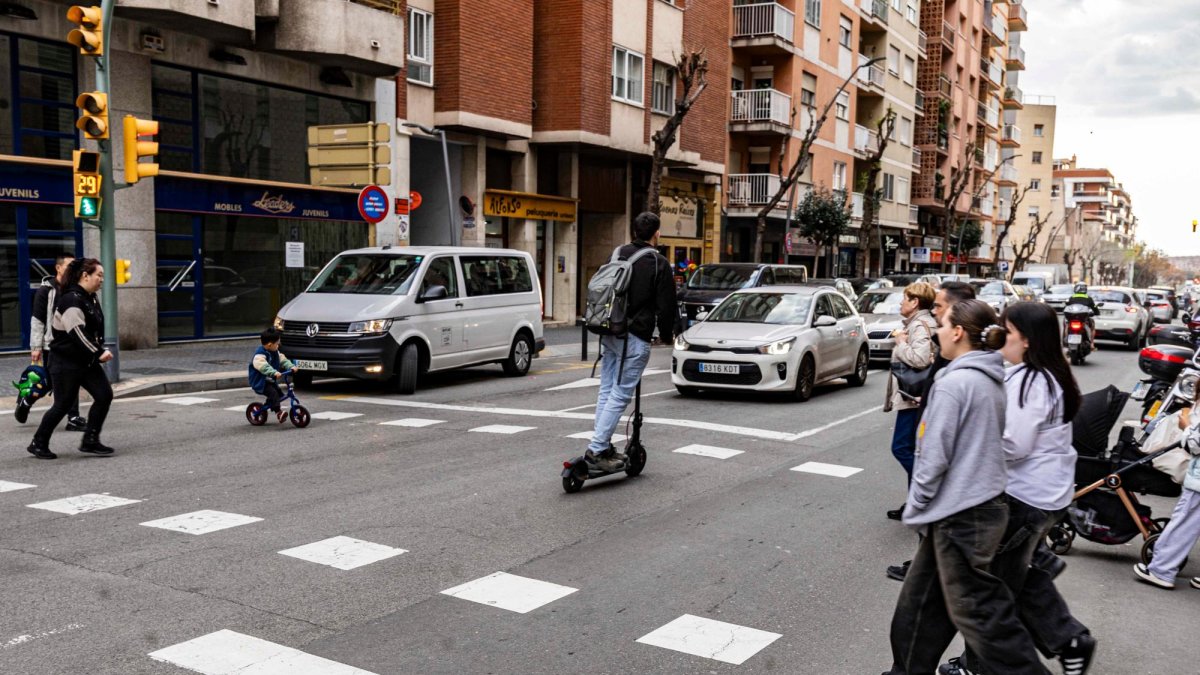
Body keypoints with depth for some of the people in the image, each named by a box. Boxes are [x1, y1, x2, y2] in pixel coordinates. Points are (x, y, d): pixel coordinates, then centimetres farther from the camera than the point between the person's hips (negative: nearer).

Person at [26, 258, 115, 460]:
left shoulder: (91, 299, 11)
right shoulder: (71, 300, -18)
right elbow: (77, 333, -25)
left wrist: (100, 351, 5)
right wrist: (98, 353, -22)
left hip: (87, 361, 9)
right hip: (66, 362, -9)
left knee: (105, 395, -3)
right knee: (63, 405, 0)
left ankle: (90, 441, 4)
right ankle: (38, 444, 18)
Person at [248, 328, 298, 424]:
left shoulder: (275, 353, 8)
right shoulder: (260, 355, -23)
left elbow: (283, 360, 7)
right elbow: (263, 366, -39)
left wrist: (291, 366, -12)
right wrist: (274, 373, -52)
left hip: (270, 380, 9)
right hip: (260, 382, -9)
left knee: (279, 392, 4)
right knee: (273, 393, -27)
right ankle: (278, 412, -29)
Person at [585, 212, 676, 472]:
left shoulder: (619, 254, 11)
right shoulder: (659, 263, -7)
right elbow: (666, 305, -5)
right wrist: (666, 335, 10)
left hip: (609, 333, 7)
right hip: (635, 337, -7)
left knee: (606, 391, 13)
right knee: (620, 394, -5)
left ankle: (604, 446, 17)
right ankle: (596, 448, -10)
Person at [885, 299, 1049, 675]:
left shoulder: (952, 383, -19)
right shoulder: (992, 380, 8)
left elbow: (934, 457, -19)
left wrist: (915, 508, -5)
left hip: (960, 515, -10)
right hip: (985, 503, 10)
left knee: (977, 612, 2)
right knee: (922, 599, 18)